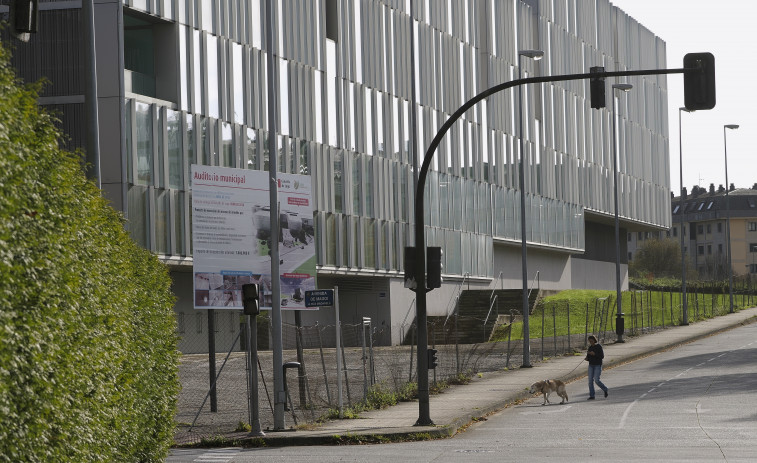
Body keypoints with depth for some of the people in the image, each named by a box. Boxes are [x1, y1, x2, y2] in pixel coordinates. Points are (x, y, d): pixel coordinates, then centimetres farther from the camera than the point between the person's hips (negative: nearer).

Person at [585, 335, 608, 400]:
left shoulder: (599, 346, -8)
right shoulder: (590, 347, 10)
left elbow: (602, 356, -13)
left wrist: (594, 354, -24)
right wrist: (587, 358, -8)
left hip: (598, 365, -6)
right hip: (591, 365, 6)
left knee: (597, 380, -13)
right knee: (590, 380, -2)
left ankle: (605, 389, 13)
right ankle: (591, 396, 1)